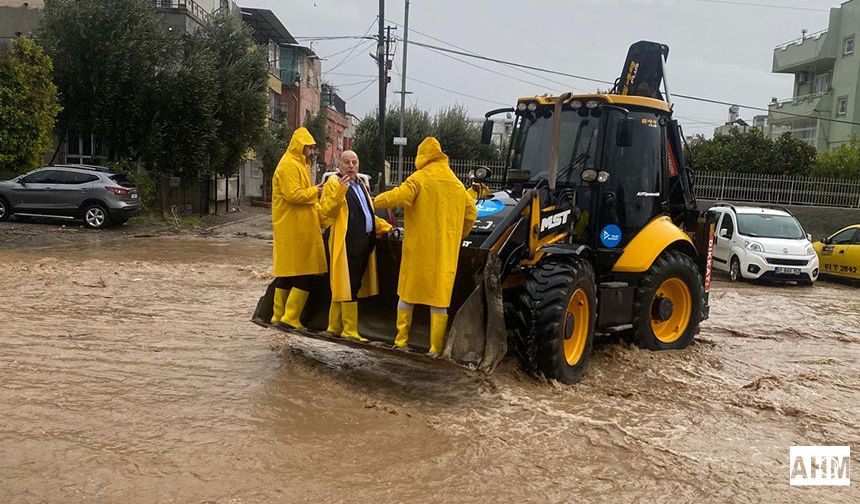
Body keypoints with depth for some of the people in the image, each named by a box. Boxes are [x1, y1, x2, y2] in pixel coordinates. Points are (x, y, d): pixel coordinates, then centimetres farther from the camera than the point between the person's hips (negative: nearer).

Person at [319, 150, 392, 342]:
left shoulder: (361, 185, 23)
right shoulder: (333, 184, -2)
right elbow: (325, 212, -14)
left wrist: (383, 226, 16)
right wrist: (340, 191, -24)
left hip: (364, 242, 8)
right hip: (346, 243, -8)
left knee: (343, 286, 13)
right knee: (349, 286, -5)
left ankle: (335, 327, 21)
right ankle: (350, 330, 1)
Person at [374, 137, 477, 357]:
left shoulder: (419, 178, -7)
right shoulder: (456, 183, 11)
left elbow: (398, 197, -20)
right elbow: (471, 213, 15)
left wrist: (377, 200, -1)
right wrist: (458, 235, 27)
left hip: (419, 248, -3)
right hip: (446, 251, 4)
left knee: (408, 293, 11)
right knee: (440, 297, 6)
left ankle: (401, 341, 16)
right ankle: (435, 348, 5)